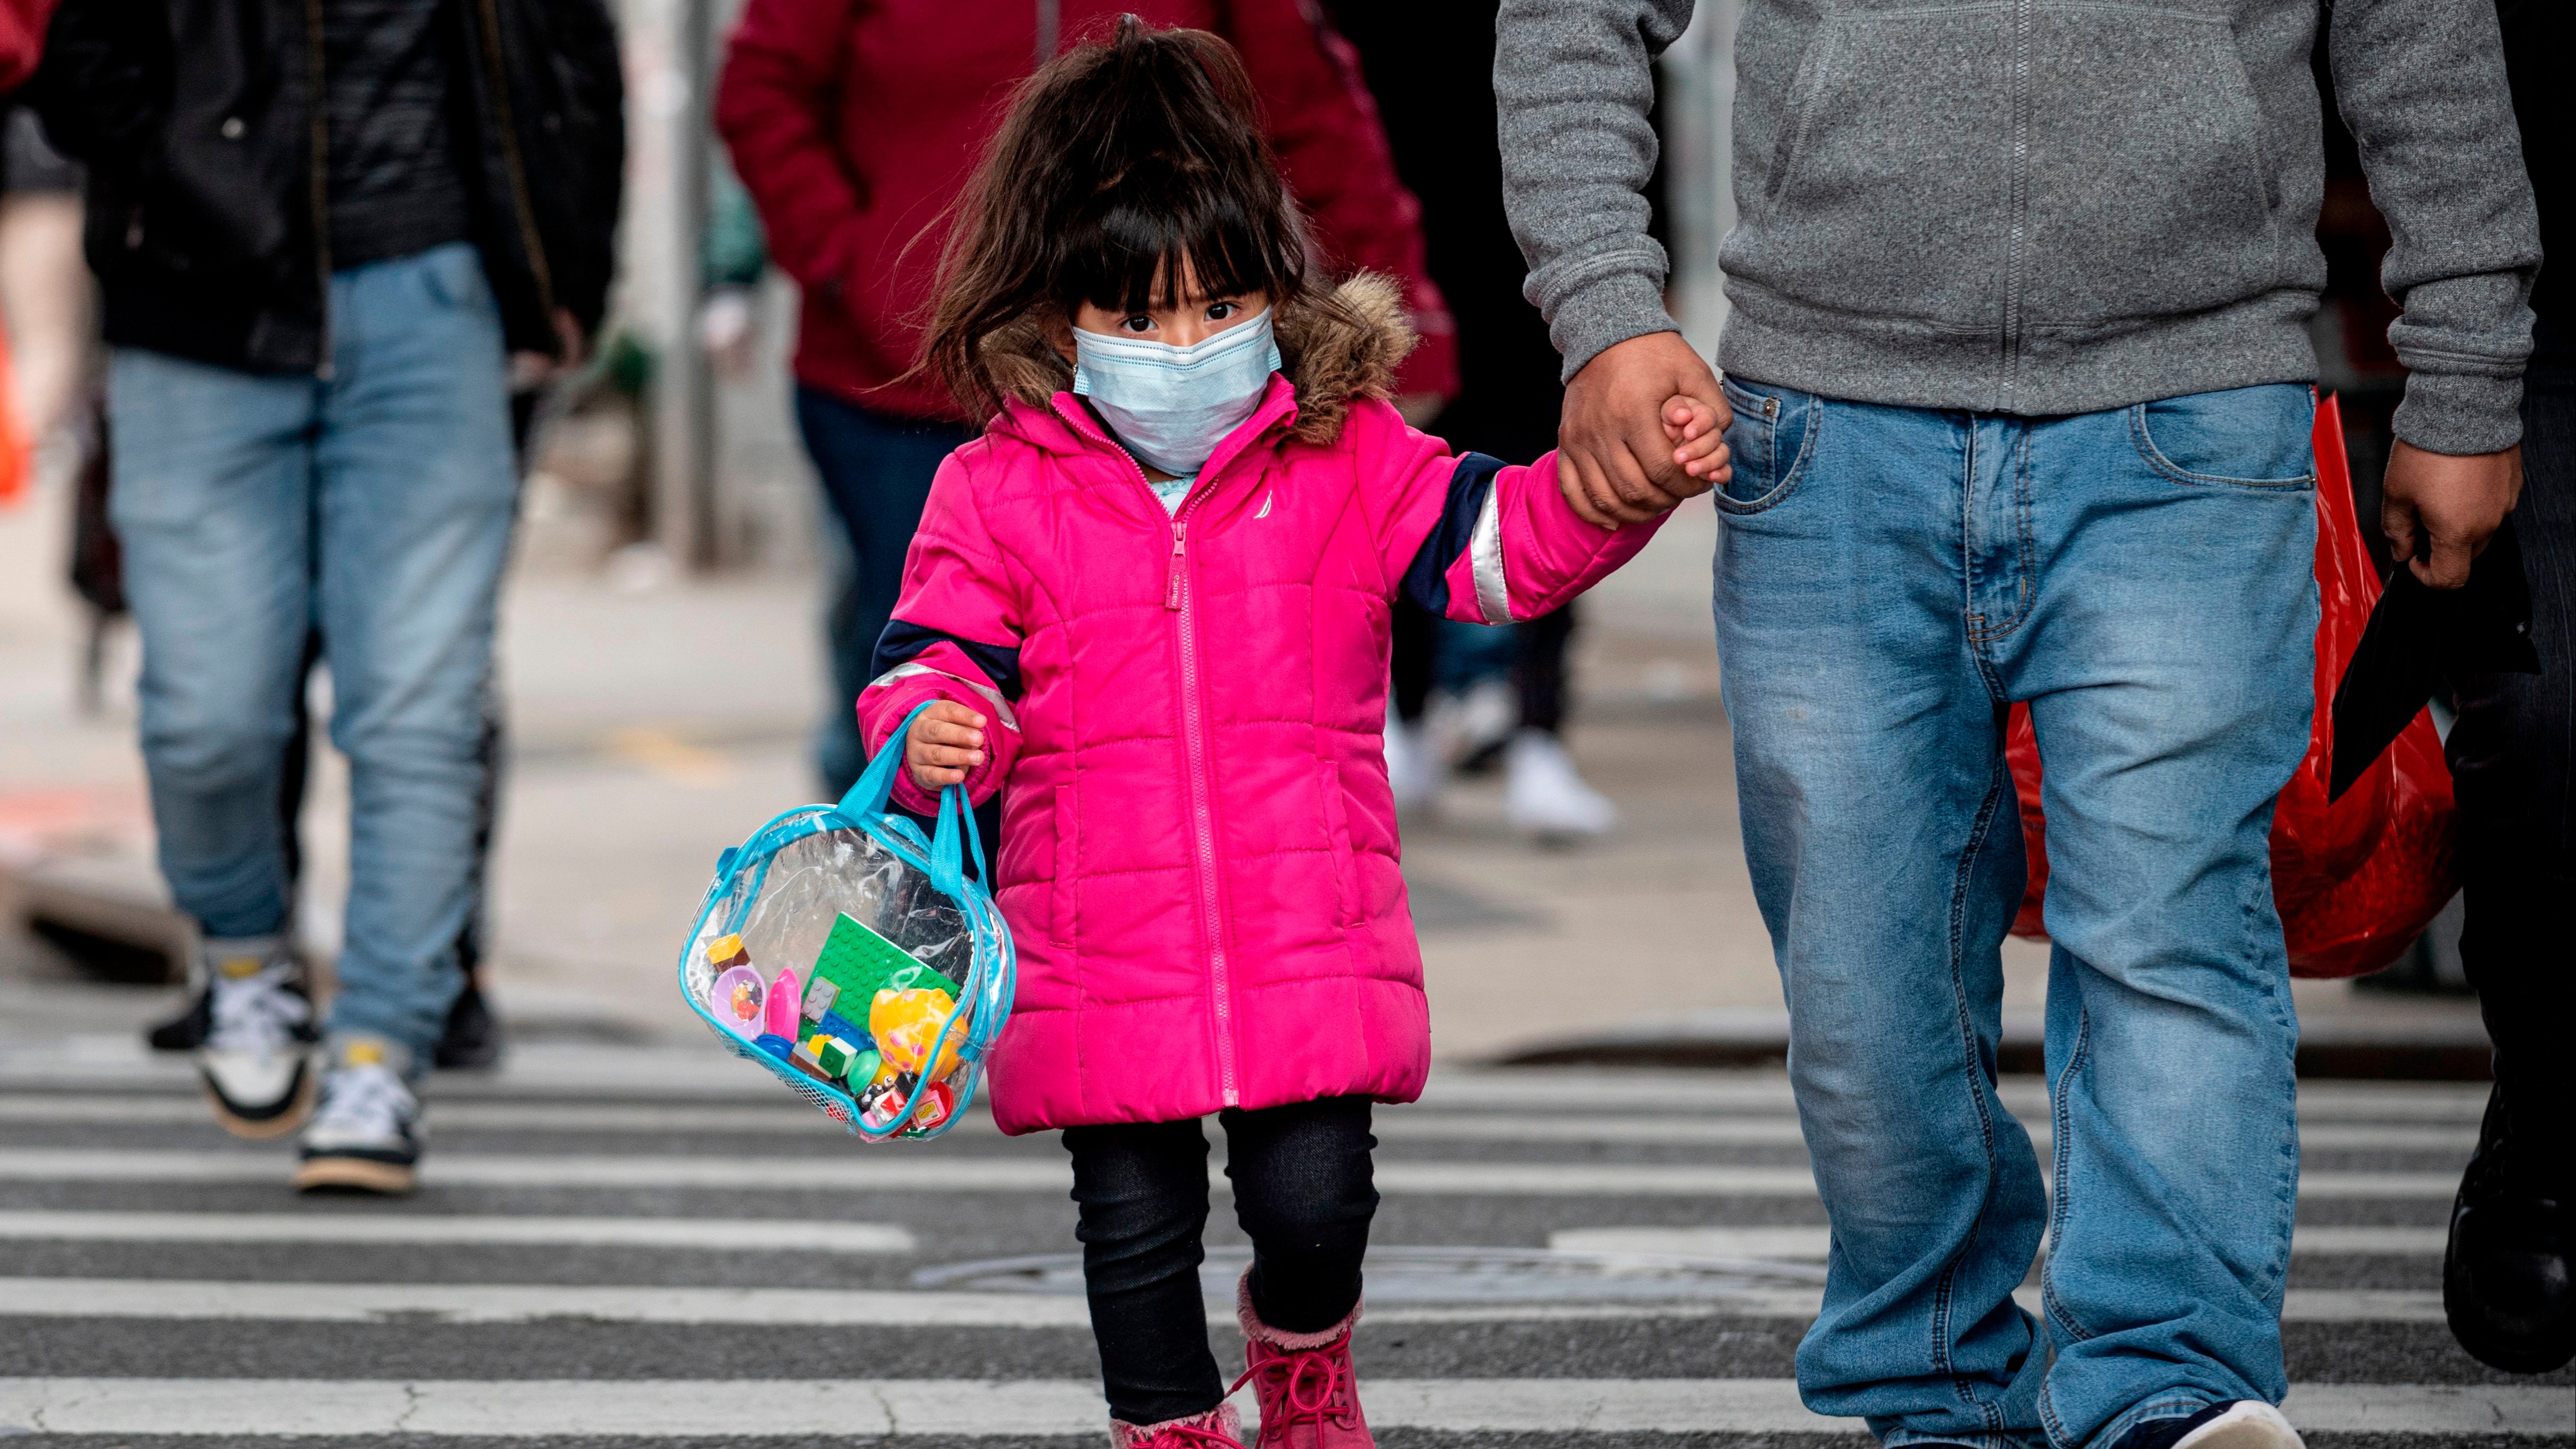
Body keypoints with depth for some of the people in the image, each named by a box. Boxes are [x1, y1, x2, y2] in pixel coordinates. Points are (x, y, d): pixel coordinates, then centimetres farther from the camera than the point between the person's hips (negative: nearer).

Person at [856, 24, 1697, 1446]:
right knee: (1136, 1224, 6)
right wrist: (932, 734, -21)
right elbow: (935, 657, 2)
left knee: (1314, 1200, -4)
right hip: (1099, 962, 0)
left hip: (1311, 951, 0)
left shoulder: (1347, 461, 5)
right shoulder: (998, 495, 1)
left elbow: (1499, 540, 1)